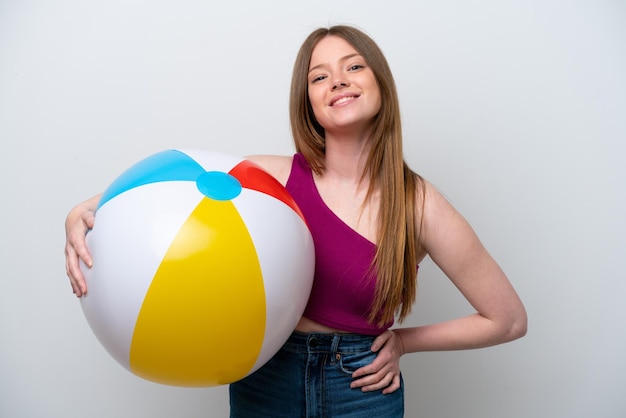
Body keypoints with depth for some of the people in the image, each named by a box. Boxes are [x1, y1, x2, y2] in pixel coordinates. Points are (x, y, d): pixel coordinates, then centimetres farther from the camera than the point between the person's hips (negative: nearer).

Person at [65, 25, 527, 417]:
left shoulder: (420, 206, -15)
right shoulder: (276, 176, -12)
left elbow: (509, 319, -4)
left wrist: (403, 340, -6)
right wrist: (86, 211, -19)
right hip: (266, 379, 2)